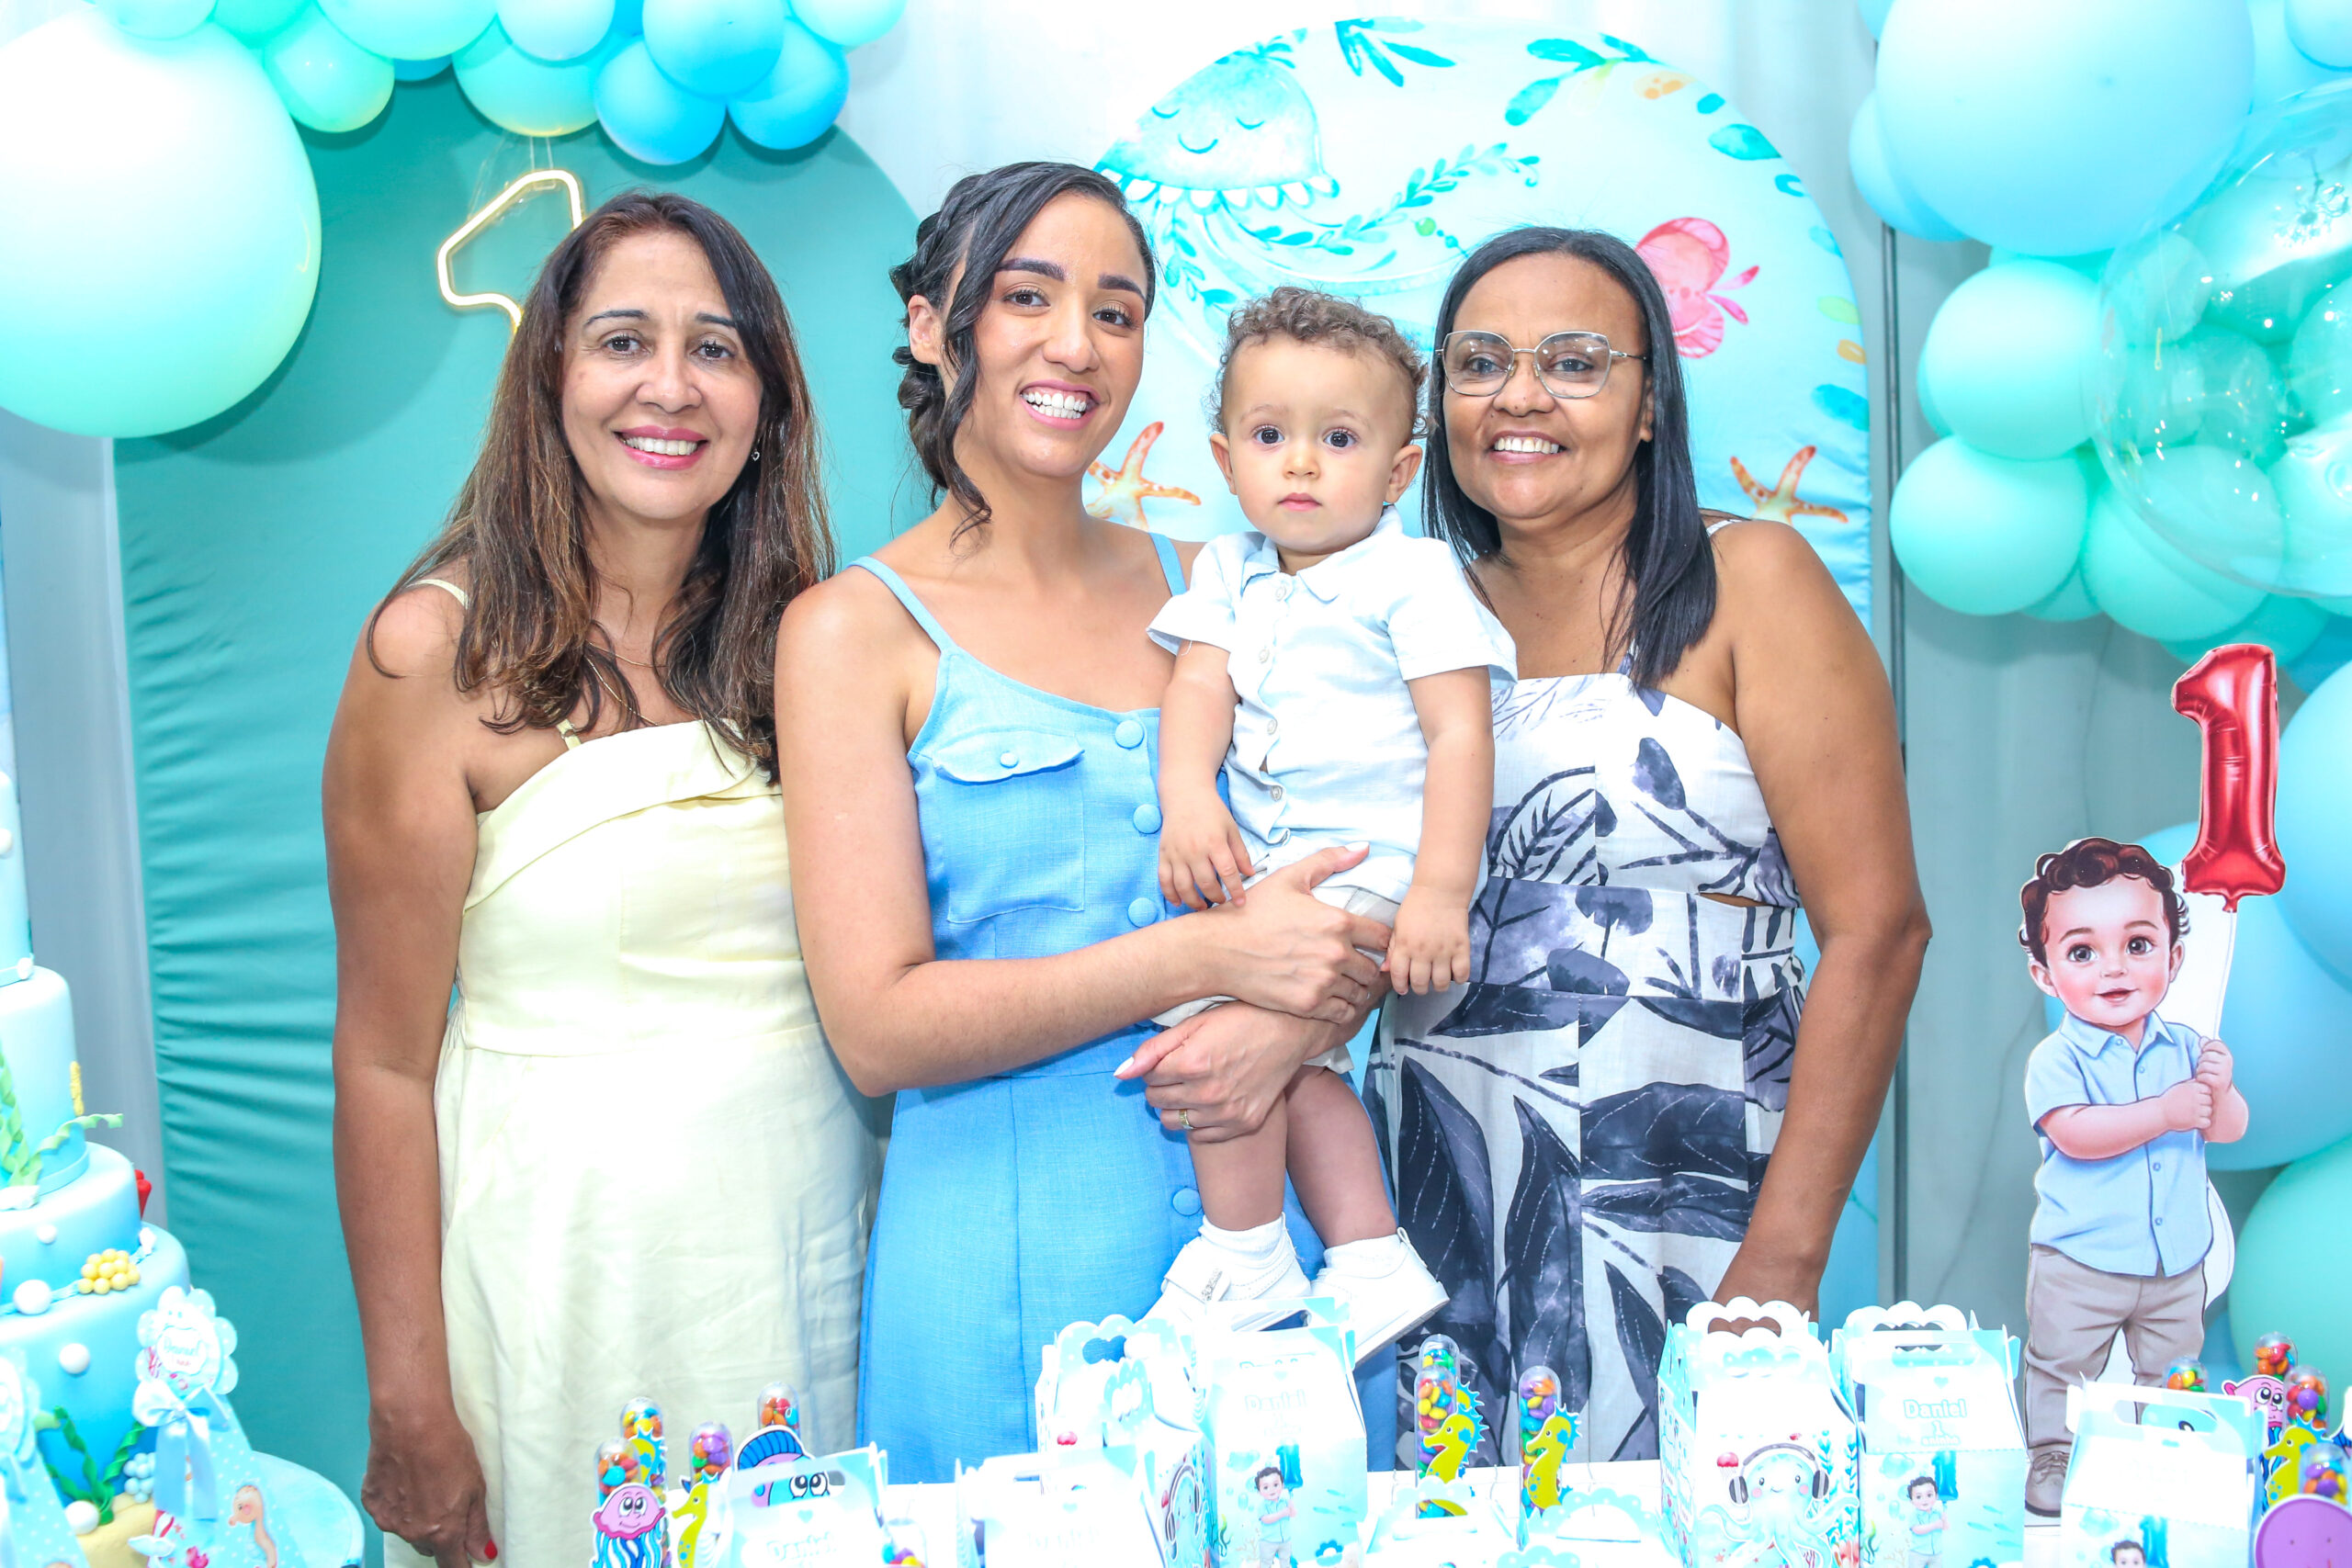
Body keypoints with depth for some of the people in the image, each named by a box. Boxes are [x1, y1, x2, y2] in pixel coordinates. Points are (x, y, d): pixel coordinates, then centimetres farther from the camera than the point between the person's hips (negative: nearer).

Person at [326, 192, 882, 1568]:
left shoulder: (805, 635, 3)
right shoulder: (442, 652, -11)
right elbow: (387, 1059, -10)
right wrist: (411, 1413, -10)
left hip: (822, 1233, 5)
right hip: (571, 1238, -4)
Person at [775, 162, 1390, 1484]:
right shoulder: (854, 631, -5)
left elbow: (1370, 893, 9)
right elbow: (879, 1026, -13)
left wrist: (1292, 1021, -13)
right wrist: (1209, 952, -19)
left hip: (1266, 1223, 4)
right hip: (1004, 1263, -4)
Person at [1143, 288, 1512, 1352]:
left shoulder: (1414, 577, -4)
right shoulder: (1231, 573, 13)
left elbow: (1460, 733, -11)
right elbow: (1198, 684, 1)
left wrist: (1441, 891, -20)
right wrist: (1186, 798, -20)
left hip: (1371, 870, -7)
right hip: (1267, 870, 7)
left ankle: (1244, 1257, -4)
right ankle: (1373, 1262, 17)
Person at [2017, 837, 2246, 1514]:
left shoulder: (2185, 1049, 0)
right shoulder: (2056, 1059, -15)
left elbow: (2228, 1131, 1)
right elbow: (2074, 1133, -28)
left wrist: (2220, 1089, -20)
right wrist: (2164, 1112, -28)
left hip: (2177, 1261, 4)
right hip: (2081, 1263, -4)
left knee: (2172, 1380, 17)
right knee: (2061, 1372, 7)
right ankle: (2052, 1462, 23)